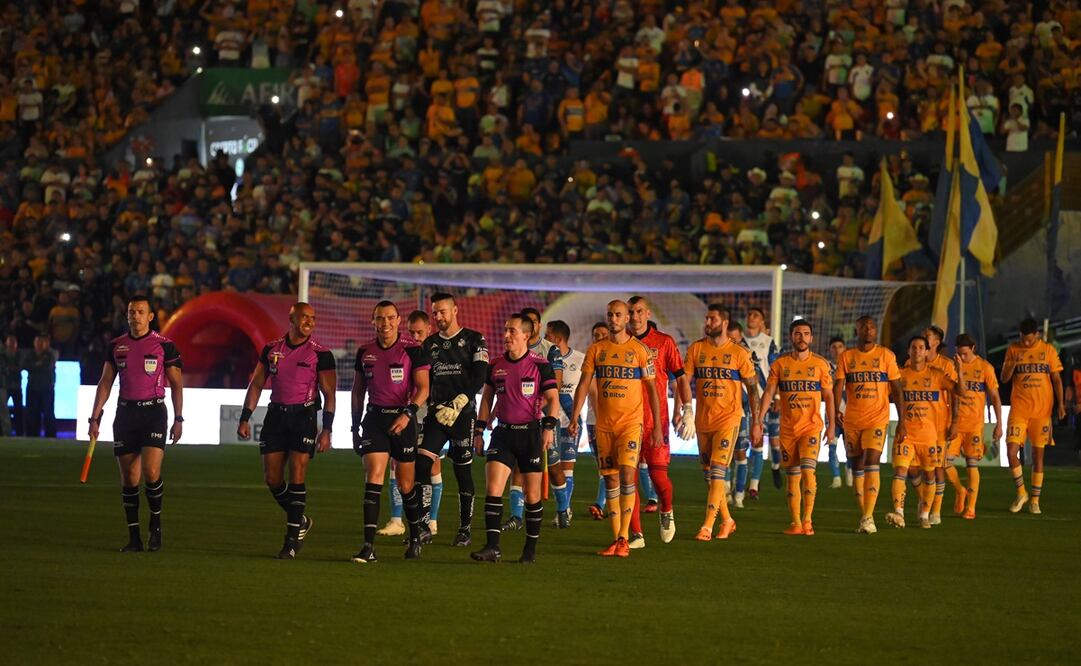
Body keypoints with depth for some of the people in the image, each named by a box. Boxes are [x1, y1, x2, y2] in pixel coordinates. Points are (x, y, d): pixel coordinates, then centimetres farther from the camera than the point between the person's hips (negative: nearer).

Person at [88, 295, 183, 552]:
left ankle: (156, 525, 5)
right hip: (125, 413, 3)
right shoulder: (116, 346, 9)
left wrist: (178, 420, -3)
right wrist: (95, 418, 6)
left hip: (154, 411, -3)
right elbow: (105, 382, 12)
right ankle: (134, 538, 7)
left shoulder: (164, 345, -1)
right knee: (129, 478, 1)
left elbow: (176, 384, 3)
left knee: (151, 472, -17)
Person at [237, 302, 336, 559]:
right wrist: (245, 418, 7)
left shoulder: (321, 354, -2)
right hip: (276, 413, 4)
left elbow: (329, 394, -2)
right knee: (272, 478, 2)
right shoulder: (271, 350, 8)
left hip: (303, 415, -4)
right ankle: (300, 521, 24)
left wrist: (326, 430, -9)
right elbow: (256, 384, 13)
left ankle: (292, 538, -5)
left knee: (296, 476, -10)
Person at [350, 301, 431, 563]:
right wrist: (355, 427, 15)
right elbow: (358, 390, 16)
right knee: (373, 477, -12)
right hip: (374, 418, 2)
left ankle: (415, 537, 28)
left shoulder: (412, 349, -6)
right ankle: (369, 546, -17)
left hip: (403, 419, -2)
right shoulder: (364, 351, 7)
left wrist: (408, 414, -23)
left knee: (406, 484, 5)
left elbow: (423, 388, -9)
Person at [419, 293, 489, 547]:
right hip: (436, 415, 4)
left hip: (463, 415, -4)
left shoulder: (474, 340, 1)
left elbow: (479, 378, -7)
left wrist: (457, 405, -15)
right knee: (421, 464, -11)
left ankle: (465, 528, 8)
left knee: (463, 470, 0)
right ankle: (423, 524, -9)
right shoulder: (429, 343, 14)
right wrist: (435, 407, -1)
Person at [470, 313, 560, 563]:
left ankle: (531, 549, 14)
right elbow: (487, 398, 16)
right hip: (503, 432, 3)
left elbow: (552, 399, -4)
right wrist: (478, 431, 12)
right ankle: (492, 547, -11)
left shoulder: (540, 365, -4)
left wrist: (549, 427, -16)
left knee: (532, 494, 3)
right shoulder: (496, 366, 8)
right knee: (492, 488, -11)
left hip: (530, 432, -3)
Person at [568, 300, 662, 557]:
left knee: (627, 473, -15)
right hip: (604, 423, 3)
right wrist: (574, 418, -7)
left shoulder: (639, 350, 0)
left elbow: (651, 389, 3)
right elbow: (584, 384, 4)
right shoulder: (595, 350, 7)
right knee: (610, 479, 4)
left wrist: (657, 425, 0)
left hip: (631, 422, -3)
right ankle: (615, 539, 9)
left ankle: (624, 538, -13)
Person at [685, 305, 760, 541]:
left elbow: (752, 388, 1)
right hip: (703, 419, 5)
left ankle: (707, 527, -15)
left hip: (728, 418, -5)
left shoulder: (739, 353, -3)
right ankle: (727, 520, 26)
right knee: (708, 474, 10)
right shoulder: (696, 349, 5)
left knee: (717, 471, -13)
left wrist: (756, 423, -1)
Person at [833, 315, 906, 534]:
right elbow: (838, 386, -3)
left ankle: (868, 518, -20)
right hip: (852, 421, 3)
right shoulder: (846, 357, 7)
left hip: (877, 419, -3)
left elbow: (897, 390, 4)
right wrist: (836, 411, -21)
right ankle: (863, 516, 17)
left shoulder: (886, 356, 3)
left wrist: (902, 421, -1)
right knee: (857, 468, 7)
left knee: (871, 464, -16)